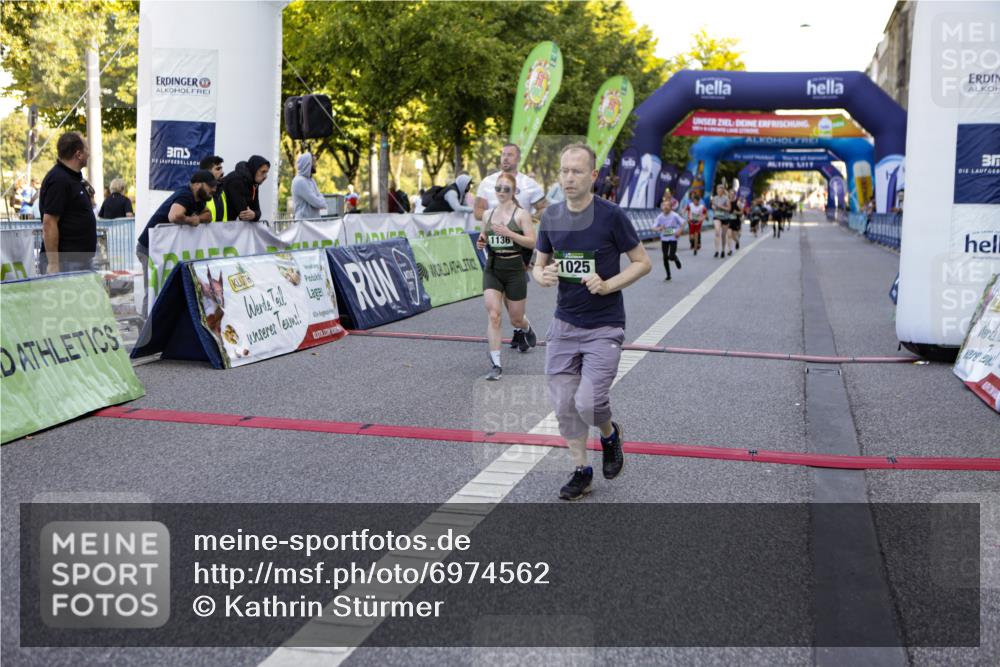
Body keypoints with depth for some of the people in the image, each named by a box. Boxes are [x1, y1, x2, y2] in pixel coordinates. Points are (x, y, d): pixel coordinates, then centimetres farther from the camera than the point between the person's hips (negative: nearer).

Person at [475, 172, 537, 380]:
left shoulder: (521, 214, -5)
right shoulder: (488, 214, 9)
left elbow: (532, 241, -12)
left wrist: (508, 233, -22)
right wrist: (482, 243, 0)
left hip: (514, 269, -3)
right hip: (492, 269, 3)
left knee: (516, 318, 11)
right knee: (493, 315, -14)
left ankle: (525, 330, 50)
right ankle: (496, 364, -13)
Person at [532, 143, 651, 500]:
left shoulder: (611, 215, -12)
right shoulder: (551, 216, 3)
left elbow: (642, 262, -5)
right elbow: (539, 263, 13)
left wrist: (608, 285, -20)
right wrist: (542, 276, -11)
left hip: (604, 327, -5)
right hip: (564, 325, 5)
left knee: (588, 402, -13)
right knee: (564, 404, 5)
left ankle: (610, 435, 22)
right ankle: (581, 470, 23)